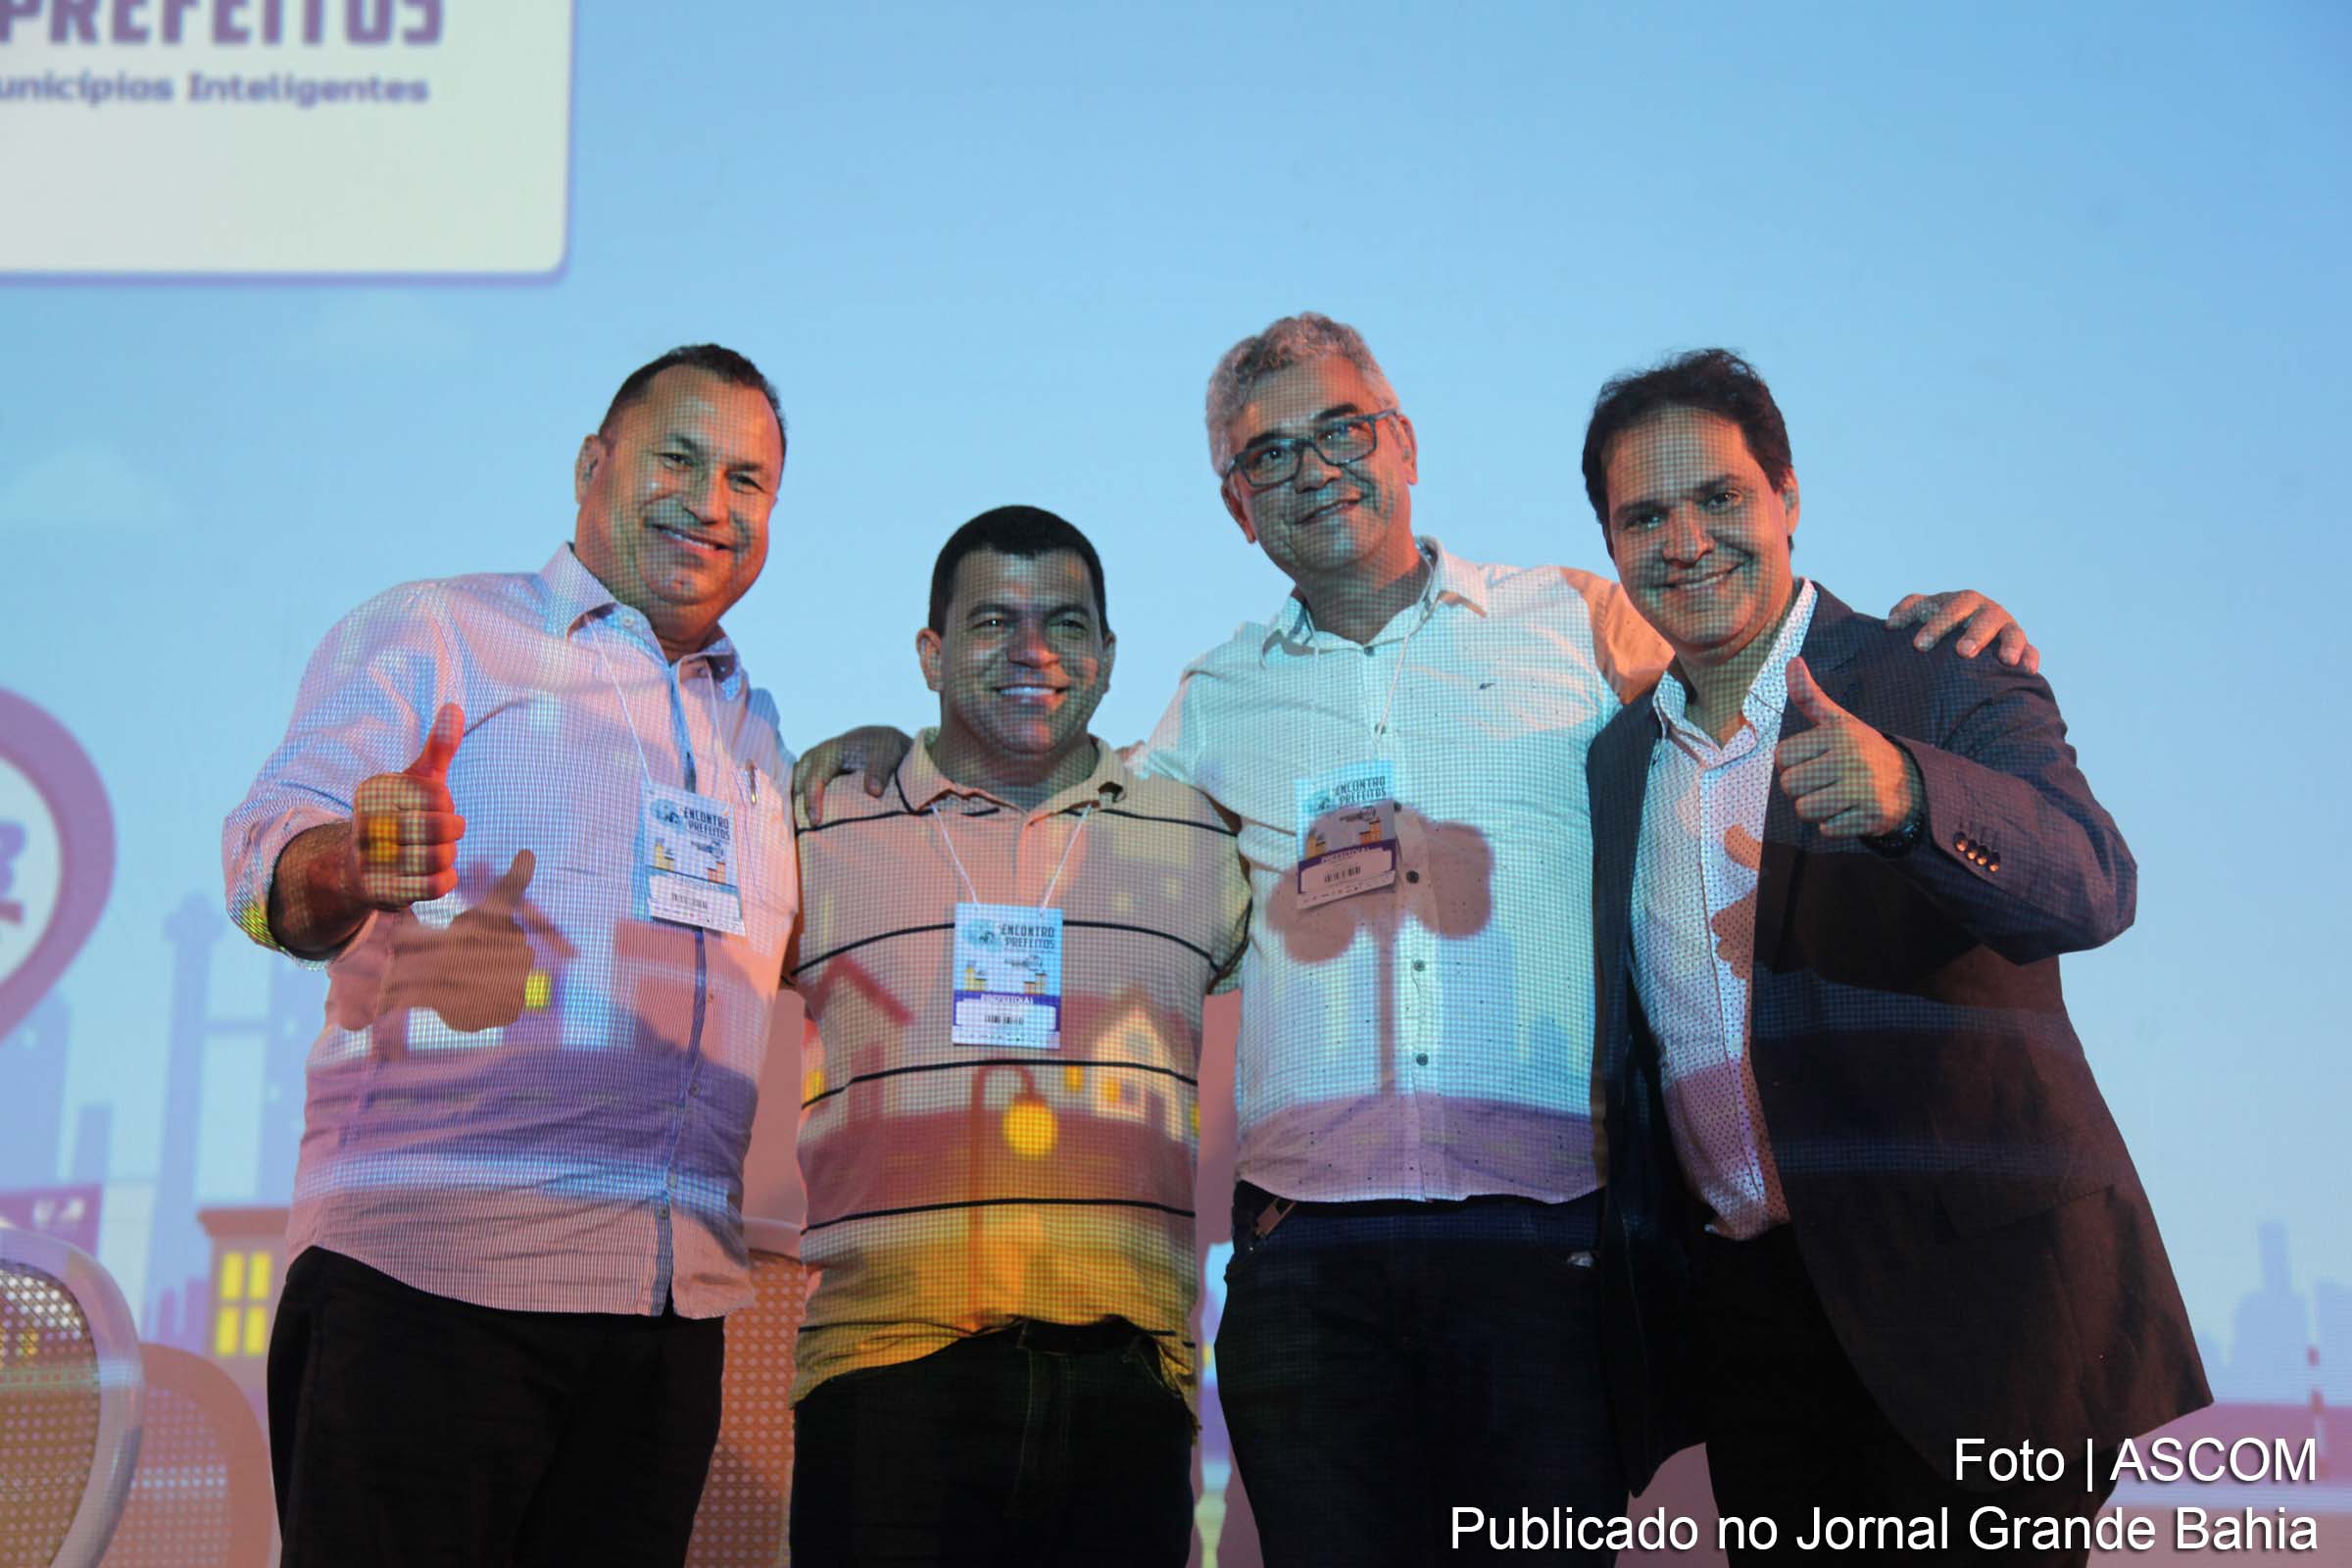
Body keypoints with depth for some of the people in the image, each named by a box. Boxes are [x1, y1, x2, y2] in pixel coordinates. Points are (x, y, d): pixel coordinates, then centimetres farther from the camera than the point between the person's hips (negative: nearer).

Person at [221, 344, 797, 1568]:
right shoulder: (430, 634, 4)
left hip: (673, 1307, 5)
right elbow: (275, 847, -10)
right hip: (429, 1279, -5)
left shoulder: (754, 731, 21)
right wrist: (344, 871, -32)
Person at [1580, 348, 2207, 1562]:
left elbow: (2091, 888, -24)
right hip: (1740, 1312, 5)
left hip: (1968, 1292, -4)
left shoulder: (1945, 686, -6)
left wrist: (1904, 791, -42)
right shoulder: (1617, 759, 11)